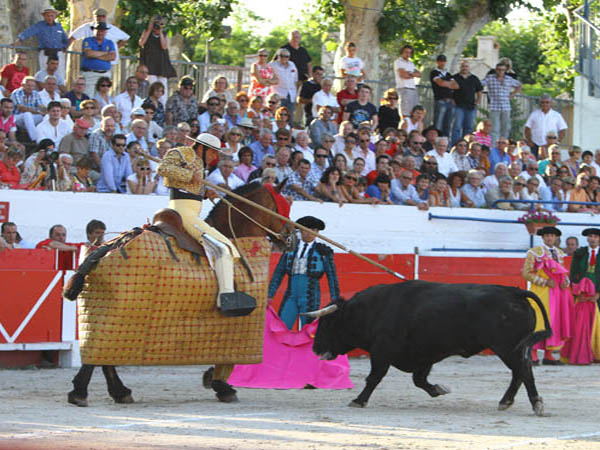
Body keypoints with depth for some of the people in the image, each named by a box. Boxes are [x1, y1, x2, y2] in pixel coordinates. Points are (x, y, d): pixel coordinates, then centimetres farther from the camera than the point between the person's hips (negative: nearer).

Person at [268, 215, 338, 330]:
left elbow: (332, 277, 5)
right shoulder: (290, 250, 13)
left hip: (310, 300, -2)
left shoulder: (323, 252, 5)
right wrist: (270, 295, 7)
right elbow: (278, 274, 14)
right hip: (291, 297, 2)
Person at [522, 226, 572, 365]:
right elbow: (527, 273, -8)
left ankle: (548, 355, 8)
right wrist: (545, 282, -15)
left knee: (554, 323, 4)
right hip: (541, 292, -6)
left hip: (557, 292, 6)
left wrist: (566, 282, -2)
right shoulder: (535, 252, -4)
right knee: (538, 321, -9)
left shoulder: (559, 253, 15)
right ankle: (533, 355, -6)